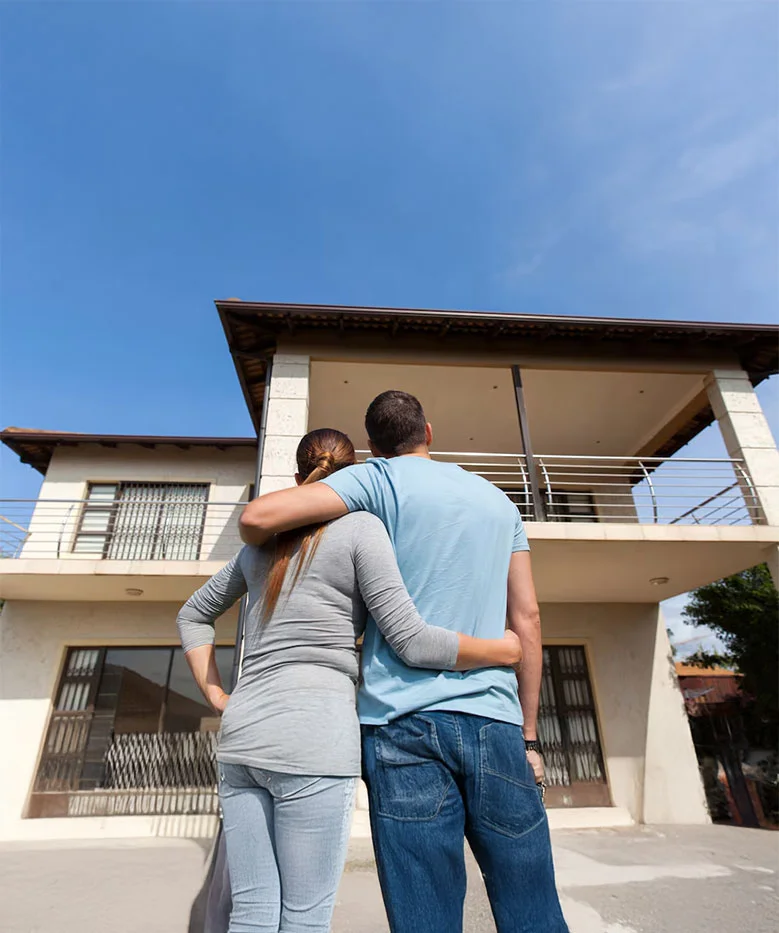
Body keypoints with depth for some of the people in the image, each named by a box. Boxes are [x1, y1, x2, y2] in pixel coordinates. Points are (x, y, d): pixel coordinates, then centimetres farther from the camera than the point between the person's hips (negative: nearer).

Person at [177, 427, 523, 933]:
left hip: (241, 737, 7)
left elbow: (193, 615, 25)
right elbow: (412, 641, -10)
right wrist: (502, 650, 4)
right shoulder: (361, 526, -4)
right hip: (314, 739, -6)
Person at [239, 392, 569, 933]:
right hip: (494, 721, 4)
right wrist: (529, 735, 17)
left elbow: (259, 516, -8)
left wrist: (258, 553, 16)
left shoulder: (381, 480, 3)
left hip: (403, 718, -3)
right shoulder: (500, 502, 17)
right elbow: (527, 619, 12)